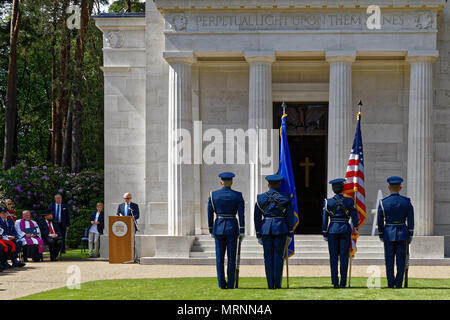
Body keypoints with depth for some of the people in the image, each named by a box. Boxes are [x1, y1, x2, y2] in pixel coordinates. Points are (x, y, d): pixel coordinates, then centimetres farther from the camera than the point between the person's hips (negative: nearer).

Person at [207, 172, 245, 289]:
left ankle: (221, 284, 6)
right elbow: (241, 214, -6)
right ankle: (230, 284, 4)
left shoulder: (213, 195, -1)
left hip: (218, 228, 1)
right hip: (232, 227, -1)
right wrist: (242, 231, 0)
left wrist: (211, 230, 10)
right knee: (231, 258, 4)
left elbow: (210, 214, 2)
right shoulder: (238, 195, -4)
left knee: (220, 258, 7)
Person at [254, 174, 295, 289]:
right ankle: (277, 283, 1)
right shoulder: (285, 198, 0)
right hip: (280, 228, -1)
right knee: (278, 256, 3)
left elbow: (257, 218, 5)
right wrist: (290, 233, 7)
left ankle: (270, 284, 2)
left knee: (268, 257, 4)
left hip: (265, 229, 1)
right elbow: (290, 217, 1)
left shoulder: (260, 198, 3)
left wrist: (258, 235, 10)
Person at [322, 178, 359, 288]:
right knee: (344, 257, 4)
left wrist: (325, 234, 4)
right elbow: (354, 217, -3)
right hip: (345, 230, 0)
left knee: (333, 257, 5)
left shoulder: (328, 202, -2)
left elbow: (325, 219, -2)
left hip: (332, 230, 0)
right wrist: (356, 229, 9)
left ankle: (335, 282, 2)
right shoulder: (349, 201, -3)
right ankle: (343, 282, 1)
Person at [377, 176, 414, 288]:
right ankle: (399, 283, 4)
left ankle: (391, 283, 6)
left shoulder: (383, 203, -7)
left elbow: (380, 222, 0)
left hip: (388, 233, -1)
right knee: (401, 260, 6)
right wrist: (410, 236, 8)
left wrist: (381, 235, 12)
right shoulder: (407, 202, -4)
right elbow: (411, 220, 0)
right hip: (402, 233, 1)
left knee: (389, 259, 6)